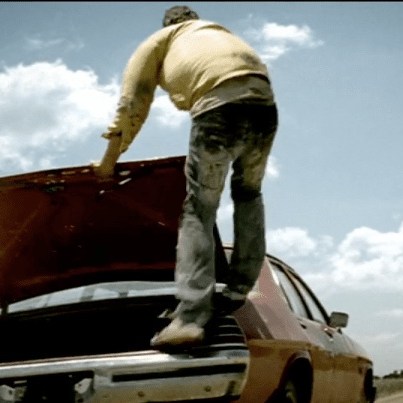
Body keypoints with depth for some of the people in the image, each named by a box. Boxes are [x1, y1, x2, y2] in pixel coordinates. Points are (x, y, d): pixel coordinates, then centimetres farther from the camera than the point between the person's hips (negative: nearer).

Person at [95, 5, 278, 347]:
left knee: (198, 210, 0)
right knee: (248, 195, 25)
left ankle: (191, 317, -10)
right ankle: (239, 291, 20)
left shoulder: (158, 41, 27)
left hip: (218, 107, -4)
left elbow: (131, 107, 20)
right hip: (263, 104, 4)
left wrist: (108, 162, 26)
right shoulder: (223, 33, 41)